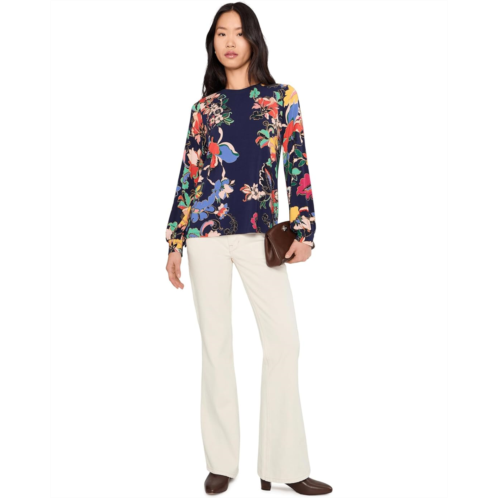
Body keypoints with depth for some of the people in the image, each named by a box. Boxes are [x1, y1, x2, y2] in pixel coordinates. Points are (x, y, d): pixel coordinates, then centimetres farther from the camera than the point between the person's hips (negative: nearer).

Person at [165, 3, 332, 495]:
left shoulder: (282, 97, 8)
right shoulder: (204, 106, 11)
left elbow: (297, 164, 3)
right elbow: (188, 175, 10)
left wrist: (303, 230, -6)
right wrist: (175, 243, 7)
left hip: (260, 234, -1)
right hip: (206, 233, 1)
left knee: (284, 342, -9)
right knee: (215, 345, 4)